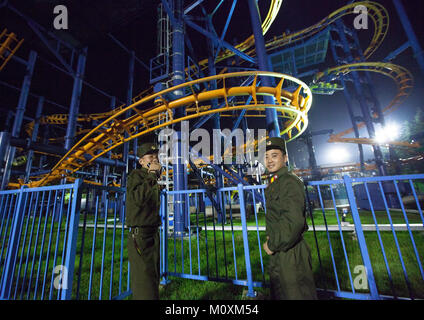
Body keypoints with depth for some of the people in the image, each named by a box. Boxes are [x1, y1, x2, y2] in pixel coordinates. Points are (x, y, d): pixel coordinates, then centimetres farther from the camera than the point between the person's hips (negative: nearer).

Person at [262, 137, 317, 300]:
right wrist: (270, 240, 8)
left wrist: (272, 245, -19)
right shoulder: (272, 184, 10)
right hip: (277, 252, 9)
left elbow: (294, 221, -29)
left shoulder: (290, 182, -20)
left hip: (291, 254, -9)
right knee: (278, 294, 25)